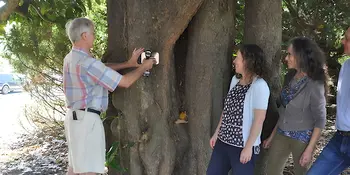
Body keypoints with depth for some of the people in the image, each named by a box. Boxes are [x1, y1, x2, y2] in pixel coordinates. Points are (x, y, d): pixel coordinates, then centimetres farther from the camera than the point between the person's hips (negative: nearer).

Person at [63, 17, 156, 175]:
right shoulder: (87, 62, -21)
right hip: (86, 118, -10)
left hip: (75, 116, 10)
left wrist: (128, 63, 11)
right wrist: (143, 67, -2)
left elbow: (103, 69, 15)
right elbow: (125, 82, -17)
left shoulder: (71, 58, 9)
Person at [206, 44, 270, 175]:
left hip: (243, 145, -7)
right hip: (223, 141, 7)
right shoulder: (235, 80, 7)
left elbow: (259, 119, -17)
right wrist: (217, 133, 13)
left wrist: (248, 147, -17)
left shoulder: (259, 86, -15)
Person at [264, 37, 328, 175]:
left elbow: (320, 120, -13)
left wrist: (310, 149, -16)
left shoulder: (314, 85, -17)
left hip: (302, 138, -6)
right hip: (282, 134, 6)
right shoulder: (290, 76, 3)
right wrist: (272, 135, 11)